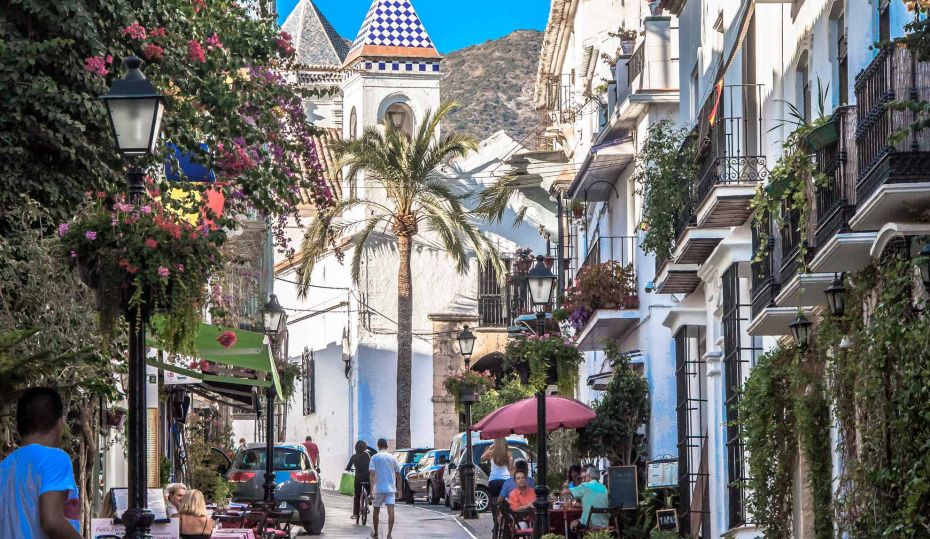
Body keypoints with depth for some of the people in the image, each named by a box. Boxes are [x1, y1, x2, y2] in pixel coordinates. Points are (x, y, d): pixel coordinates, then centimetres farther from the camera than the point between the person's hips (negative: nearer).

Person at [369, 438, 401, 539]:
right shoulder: (392, 458, 6)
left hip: (378, 489, -1)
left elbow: (372, 474, -13)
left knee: (376, 511, 16)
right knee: (391, 511, -7)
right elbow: (398, 475, 11)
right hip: (391, 489, 1)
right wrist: (398, 490, 21)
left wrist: (371, 491, -15)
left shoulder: (374, 458, -3)